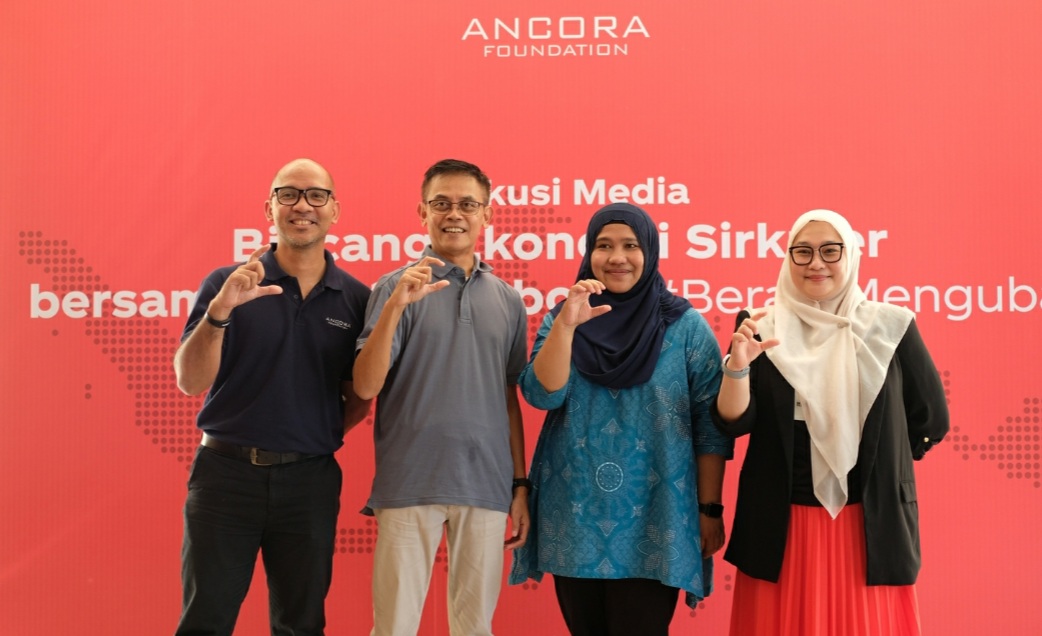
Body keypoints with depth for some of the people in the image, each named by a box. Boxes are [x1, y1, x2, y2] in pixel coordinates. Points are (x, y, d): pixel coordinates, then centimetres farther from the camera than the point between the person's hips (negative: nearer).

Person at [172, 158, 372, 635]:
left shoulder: (356, 299, 2)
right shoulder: (226, 284, -1)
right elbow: (190, 382, -8)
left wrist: (324, 432, -3)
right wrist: (219, 311, -22)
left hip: (310, 480, 1)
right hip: (225, 471, -1)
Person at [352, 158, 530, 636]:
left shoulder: (507, 300, 11)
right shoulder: (398, 287, 0)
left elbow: (510, 399, 15)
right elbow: (365, 387, -9)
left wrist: (521, 485, 11)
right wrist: (396, 305, -21)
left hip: (486, 488, 3)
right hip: (409, 486, -3)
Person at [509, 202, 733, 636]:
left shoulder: (687, 327, -1)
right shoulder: (563, 318, 6)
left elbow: (711, 427, -1)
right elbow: (542, 395, -9)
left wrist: (710, 509, -3)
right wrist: (566, 325, -21)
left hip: (653, 524, -2)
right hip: (575, 521, 3)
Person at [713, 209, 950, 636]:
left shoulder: (890, 327, -1)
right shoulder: (762, 328, 1)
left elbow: (931, 420, 7)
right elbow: (734, 422, -7)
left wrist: (872, 462, 10)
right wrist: (737, 365, -23)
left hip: (868, 526, 0)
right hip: (780, 526, 0)